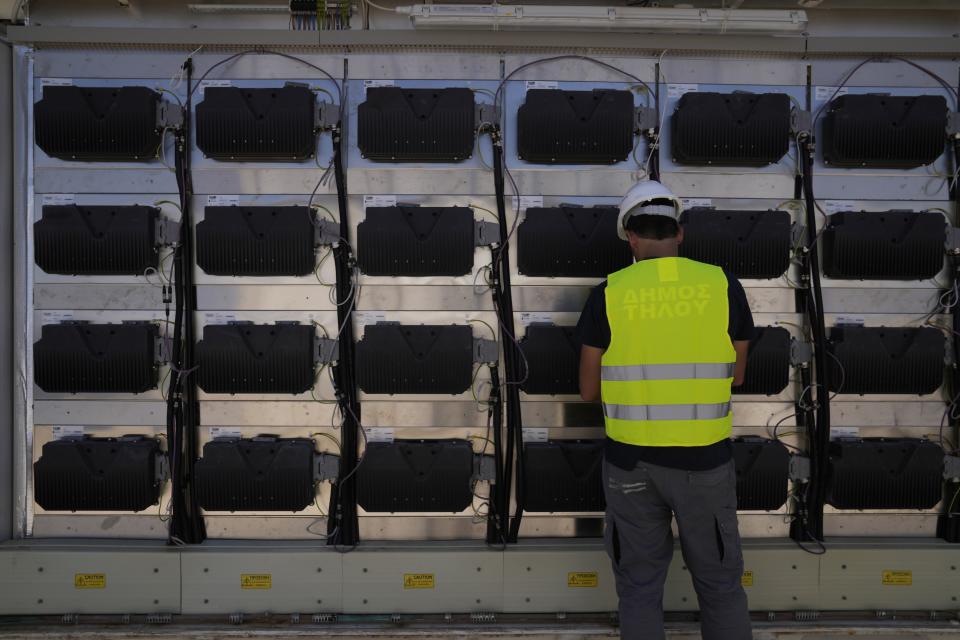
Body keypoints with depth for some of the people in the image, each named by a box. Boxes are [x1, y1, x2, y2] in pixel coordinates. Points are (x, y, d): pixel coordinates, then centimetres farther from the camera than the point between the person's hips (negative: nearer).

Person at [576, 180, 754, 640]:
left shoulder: (608, 294, -5)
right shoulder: (723, 286, -3)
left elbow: (589, 389, 1)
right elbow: (735, 376, 9)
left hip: (632, 460, 0)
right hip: (703, 460, 0)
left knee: (639, 585, 13)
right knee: (719, 582, 15)